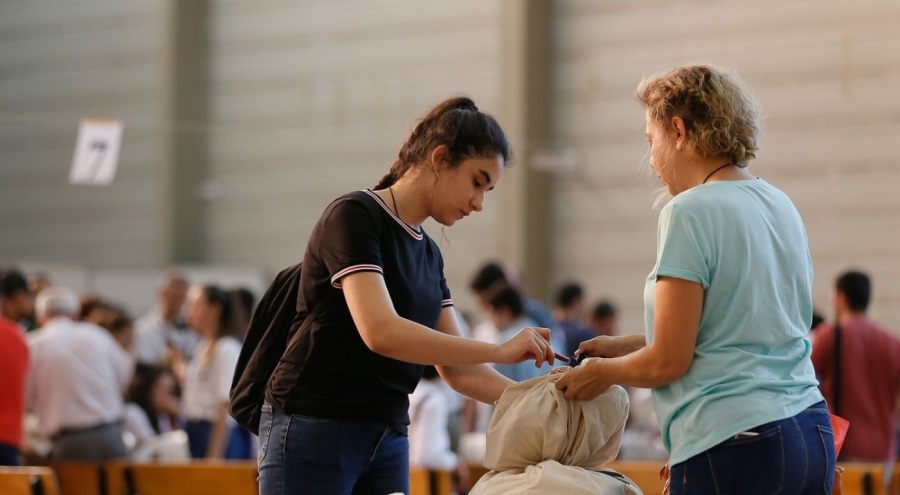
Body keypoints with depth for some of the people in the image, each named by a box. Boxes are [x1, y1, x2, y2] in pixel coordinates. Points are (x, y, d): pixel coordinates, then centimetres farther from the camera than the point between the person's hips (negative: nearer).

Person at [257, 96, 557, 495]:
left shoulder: (428, 254, 15)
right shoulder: (355, 216, -11)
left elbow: (455, 367, 16)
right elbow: (380, 332, -25)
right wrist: (500, 351, -23)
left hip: (388, 442, 8)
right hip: (313, 432, -8)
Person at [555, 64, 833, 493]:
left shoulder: (689, 213, -10)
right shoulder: (780, 205, 14)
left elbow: (668, 362, -10)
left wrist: (602, 373, 9)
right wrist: (624, 345, 24)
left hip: (734, 445, -8)